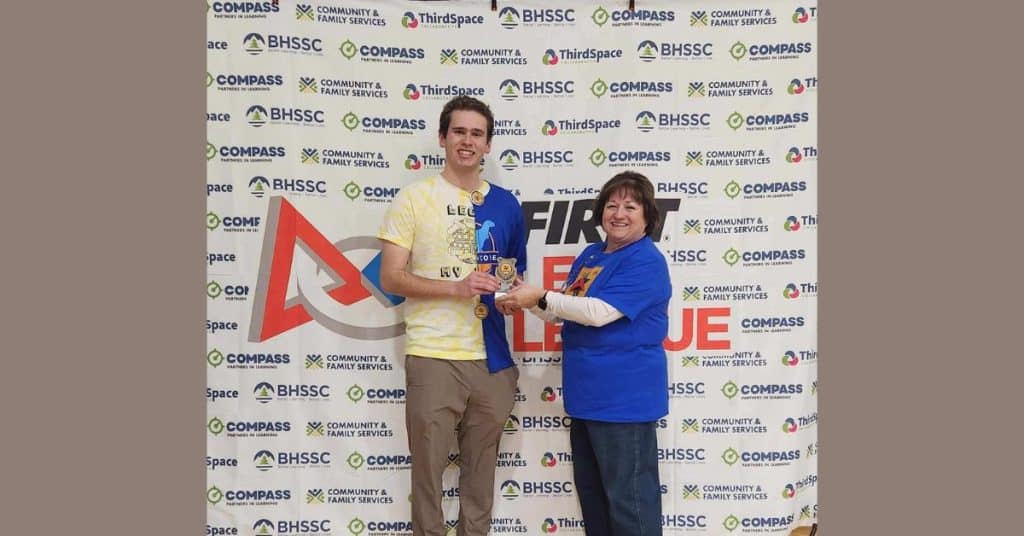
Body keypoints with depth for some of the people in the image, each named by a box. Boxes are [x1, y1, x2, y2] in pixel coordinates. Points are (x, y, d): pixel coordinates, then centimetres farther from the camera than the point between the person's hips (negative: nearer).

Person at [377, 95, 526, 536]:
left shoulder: (505, 205, 9)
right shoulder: (414, 198, -2)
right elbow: (391, 278, -6)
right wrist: (456, 287, -18)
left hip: (491, 356, 3)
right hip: (433, 356, -3)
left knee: (481, 467, 14)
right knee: (429, 466, 6)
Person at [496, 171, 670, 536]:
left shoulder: (647, 262, -14)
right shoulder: (590, 255, 13)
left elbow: (600, 312, -23)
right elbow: (565, 312, 16)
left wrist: (541, 296, -20)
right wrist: (528, 298, -2)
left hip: (624, 398, -9)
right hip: (587, 395, 9)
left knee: (628, 497, 1)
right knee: (591, 491, 20)